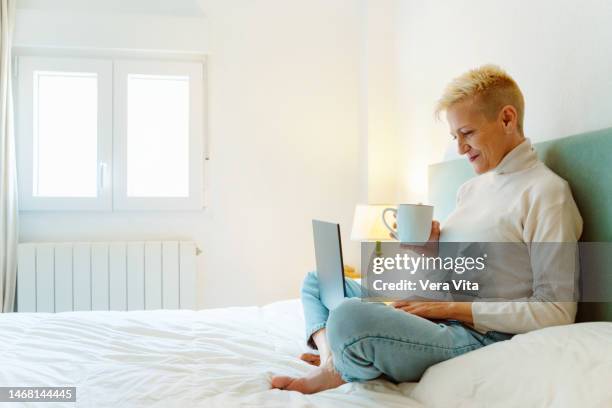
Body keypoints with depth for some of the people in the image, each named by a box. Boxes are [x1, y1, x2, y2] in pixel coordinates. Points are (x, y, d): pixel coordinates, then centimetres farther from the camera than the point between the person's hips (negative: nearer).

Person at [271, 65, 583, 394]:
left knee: (347, 318, -35)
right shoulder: (473, 186, 16)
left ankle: (341, 370, -2)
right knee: (317, 279, 14)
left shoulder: (546, 192, -11)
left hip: (476, 338, -9)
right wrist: (431, 243, 1)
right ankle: (332, 359, -11)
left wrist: (451, 307, -16)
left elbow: (557, 311, -16)